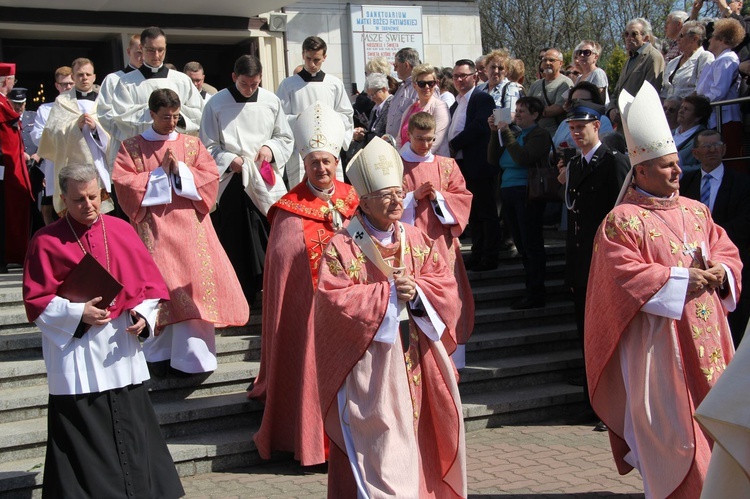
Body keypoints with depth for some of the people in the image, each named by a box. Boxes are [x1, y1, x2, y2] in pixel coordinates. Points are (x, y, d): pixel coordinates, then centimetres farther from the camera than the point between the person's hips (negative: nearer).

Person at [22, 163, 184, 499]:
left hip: (123, 351, 3)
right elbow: (35, 302, -4)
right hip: (77, 357, -3)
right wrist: (78, 314, -16)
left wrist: (144, 314, -8)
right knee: (85, 439, 1)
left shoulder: (122, 231, 5)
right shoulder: (47, 242, -4)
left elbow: (151, 282, 9)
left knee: (130, 432, 10)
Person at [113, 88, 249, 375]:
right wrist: (159, 173, -8)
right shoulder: (132, 147, 8)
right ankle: (159, 353, 4)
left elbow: (210, 177, 4)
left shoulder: (191, 144, 14)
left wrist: (180, 170, -9)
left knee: (194, 281, -6)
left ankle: (191, 355, -1)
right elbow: (123, 182, -3)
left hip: (190, 225, 2)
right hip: (154, 227, -1)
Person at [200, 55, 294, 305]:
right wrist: (229, 160, -14)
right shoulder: (217, 104, -2)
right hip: (231, 182, -1)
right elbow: (208, 146, 1)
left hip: (266, 182, 2)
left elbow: (286, 138, 12)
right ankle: (243, 297, 13)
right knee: (236, 244, 2)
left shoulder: (271, 101, 4)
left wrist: (271, 148, -7)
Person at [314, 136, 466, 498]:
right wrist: (387, 292, -18)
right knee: (380, 447, -5)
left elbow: (445, 287, 5)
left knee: (415, 436, 11)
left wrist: (416, 291, -15)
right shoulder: (342, 246, -7)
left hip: (415, 361, 5)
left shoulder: (417, 240, 9)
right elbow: (334, 299, -15)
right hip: (370, 367, -5)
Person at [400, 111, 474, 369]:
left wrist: (438, 197, -9)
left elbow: (463, 197, 7)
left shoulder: (446, 165, 11)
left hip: (441, 240, 2)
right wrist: (414, 196, -13)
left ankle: (448, 357, 10)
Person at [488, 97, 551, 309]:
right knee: (522, 244, 11)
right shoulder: (514, 133, 18)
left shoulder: (539, 134, -4)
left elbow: (524, 158, -19)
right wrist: (495, 133, 4)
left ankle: (536, 293, 1)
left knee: (531, 244, -4)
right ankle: (532, 289, 18)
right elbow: (493, 159, 12)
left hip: (528, 193, -8)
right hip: (508, 192, 8)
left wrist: (507, 134, -16)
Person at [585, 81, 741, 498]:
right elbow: (624, 277, -18)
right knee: (673, 434, -1)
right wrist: (680, 278, -18)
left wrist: (720, 270, -7)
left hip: (705, 338, 7)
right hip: (659, 342, -7)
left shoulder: (696, 211, 12)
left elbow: (726, 249, 16)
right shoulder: (622, 222, -9)